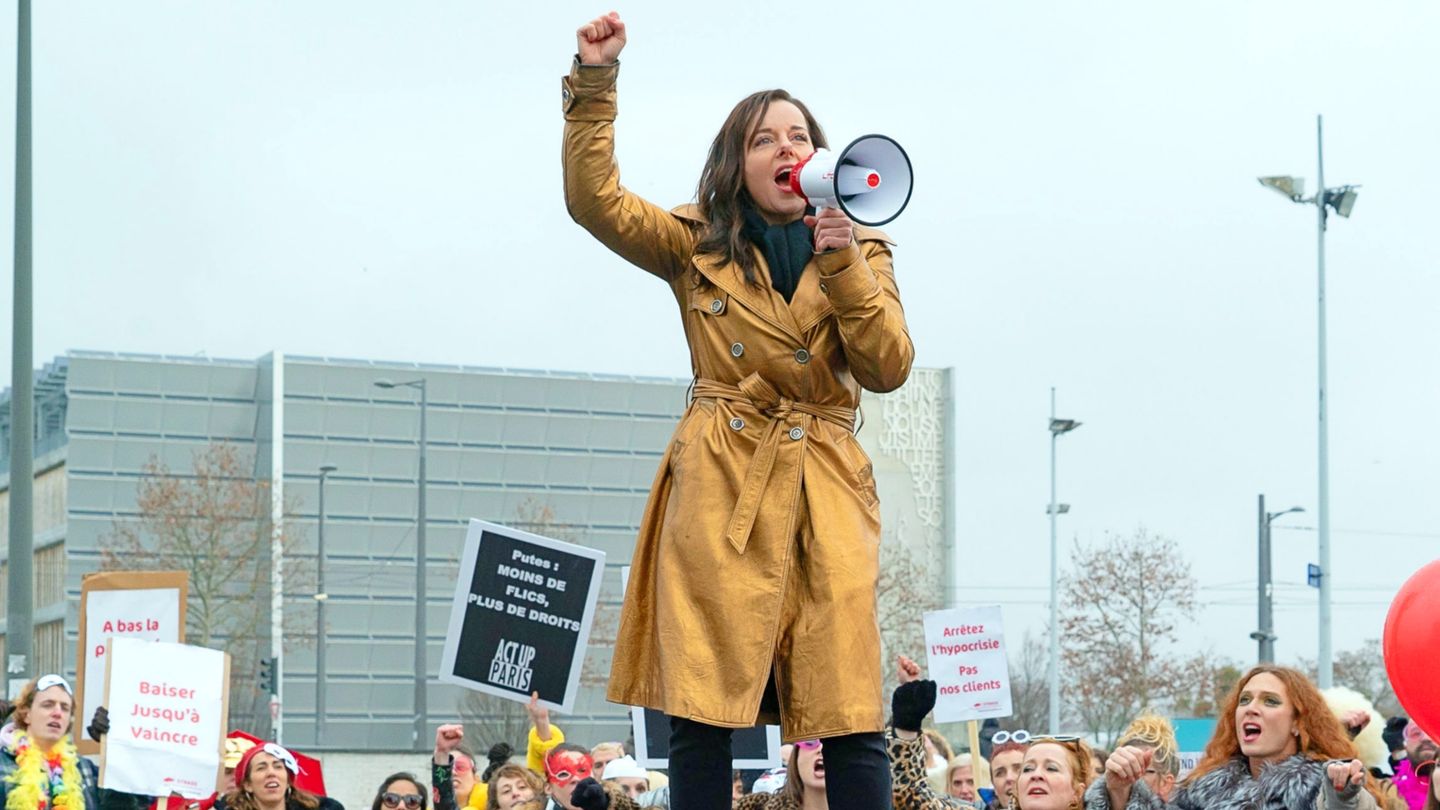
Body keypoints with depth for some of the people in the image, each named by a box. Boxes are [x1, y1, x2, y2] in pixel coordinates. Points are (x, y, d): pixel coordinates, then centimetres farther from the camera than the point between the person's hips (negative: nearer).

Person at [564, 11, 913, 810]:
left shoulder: (860, 253, 13)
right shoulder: (697, 247, 11)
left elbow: (889, 369, 0)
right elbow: (595, 198, -3)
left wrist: (843, 265, -11)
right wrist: (594, 80, -12)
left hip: (826, 494, 1)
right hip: (719, 489, 0)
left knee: (853, 720, -7)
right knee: (700, 715, -7)